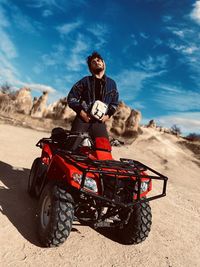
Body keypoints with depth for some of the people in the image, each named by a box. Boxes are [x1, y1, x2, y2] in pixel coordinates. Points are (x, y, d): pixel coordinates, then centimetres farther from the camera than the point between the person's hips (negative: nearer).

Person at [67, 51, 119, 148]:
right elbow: (71, 98, 5)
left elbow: (114, 102, 20)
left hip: (100, 122, 2)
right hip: (82, 120, -2)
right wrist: (81, 112, -9)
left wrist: (108, 115, 2)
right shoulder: (85, 81, 8)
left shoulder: (111, 83, 16)